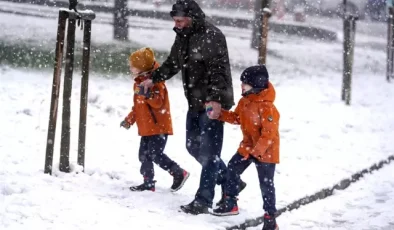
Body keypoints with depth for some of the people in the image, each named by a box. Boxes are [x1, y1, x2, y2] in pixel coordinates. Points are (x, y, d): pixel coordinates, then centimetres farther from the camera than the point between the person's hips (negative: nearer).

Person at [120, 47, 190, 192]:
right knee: (144, 155, 8)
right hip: (146, 128, 10)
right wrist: (129, 120, 21)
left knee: (156, 155, -13)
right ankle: (148, 182, 15)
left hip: (159, 127, -10)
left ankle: (179, 174, -1)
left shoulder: (155, 82, -13)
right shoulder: (139, 83, 17)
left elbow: (158, 102, -24)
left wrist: (148, 94, -40)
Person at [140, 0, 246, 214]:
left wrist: (216, 98, -32)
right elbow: (172, 63, 24)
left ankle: (203, 200, -1)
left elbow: (219, 70, -24)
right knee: (193, 146, 15)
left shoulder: (212, 36, -17)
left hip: (213, 103, -10)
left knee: (208, 151, -7)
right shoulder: (183, 36, 10)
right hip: (195, 101, 10)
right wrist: (154, 79, 15)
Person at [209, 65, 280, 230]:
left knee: (266, 184, -4)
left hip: (266, 151, -9)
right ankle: (230, 204, 32)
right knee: (232, 169, 16)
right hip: (247, 147, 9)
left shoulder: (266, 107, -27)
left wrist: (257, 151, -28)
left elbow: (269, 133, -27)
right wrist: (219, 114, 0)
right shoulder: (244, 101, 1)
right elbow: (236, 118, 14)